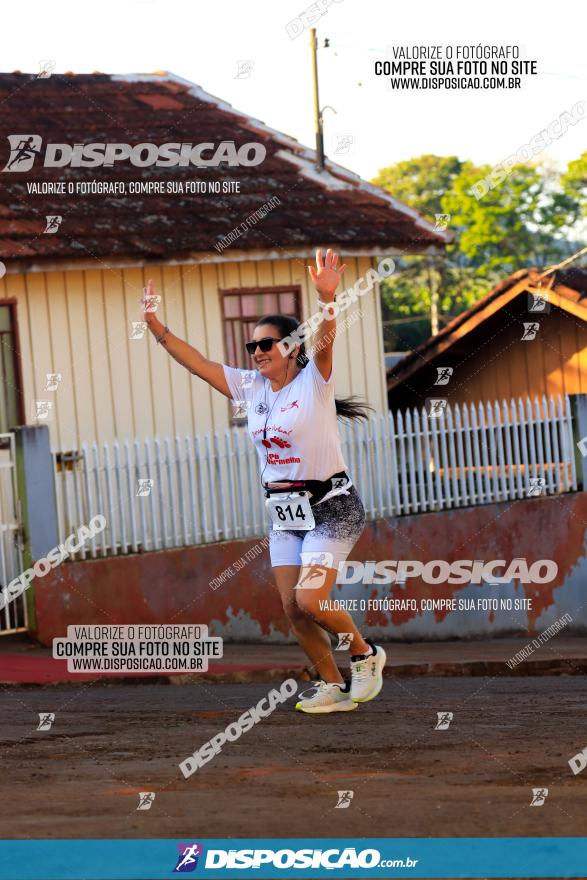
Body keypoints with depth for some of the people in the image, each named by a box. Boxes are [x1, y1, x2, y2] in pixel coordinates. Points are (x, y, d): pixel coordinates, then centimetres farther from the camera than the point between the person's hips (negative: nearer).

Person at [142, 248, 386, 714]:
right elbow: (196, 362, 5)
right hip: (284, 513, 7)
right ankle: (333, 686, 15)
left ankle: (366, 654, 8)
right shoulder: (250, 388, 6)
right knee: (293, 607, 1)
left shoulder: (314, 380, -11)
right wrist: (155, 325, -6)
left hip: (331, 508, -7)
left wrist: (327, 298, -50)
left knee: (310, 600, -17)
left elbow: (325, 341, -31)